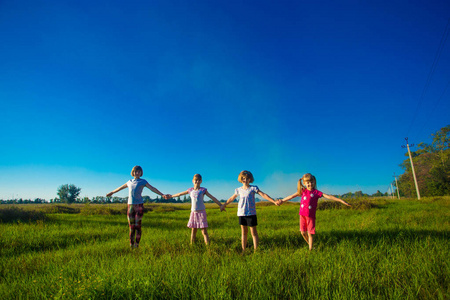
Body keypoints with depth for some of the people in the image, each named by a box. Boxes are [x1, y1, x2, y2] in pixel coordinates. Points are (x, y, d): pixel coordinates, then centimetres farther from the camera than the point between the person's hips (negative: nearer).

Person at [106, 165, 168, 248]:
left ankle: (137, 245, 5)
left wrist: (162, 195, -15)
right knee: (131, 227, 3)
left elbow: (152, 188, -4)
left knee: (137, 226, -4)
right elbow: (121, 187, 32)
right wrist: (112, 192, 44)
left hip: (139, 205, -3)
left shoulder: (143, 181, 5)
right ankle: (131, 245, 11)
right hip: (130, 206, 3)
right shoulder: (130, 182, 16)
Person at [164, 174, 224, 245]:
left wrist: (220, 205, -5)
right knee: (193, 230, 10)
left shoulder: (203, 190, -2)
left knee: (204, 231, -4)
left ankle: (208, 245, -3)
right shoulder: (190, 190, 7)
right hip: (193, 212, 3)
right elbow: (180, 194, 20)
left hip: (201, 212, -3)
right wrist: (171, 196, 30)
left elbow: (212, 198, -2)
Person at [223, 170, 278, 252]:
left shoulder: (253, 188, -3)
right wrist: (224, 205, 30)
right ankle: (243, 251, 20)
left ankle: (255, 250, 9)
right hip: (241, 214, 3)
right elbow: (231, 198, 20)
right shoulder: (239, 190, 6)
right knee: (243, 232, 11)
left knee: (254, 233, 1)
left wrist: (274, 202, -12)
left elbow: (264, 195, -6)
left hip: (251, 214, -3)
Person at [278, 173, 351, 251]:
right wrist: (282, 200, 13)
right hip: (302, 215, 3)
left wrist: (341, 200, -16)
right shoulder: (303, 191, 5)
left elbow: (328, 196, -9)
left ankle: (310, 249, 11)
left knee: (310, 234, -1)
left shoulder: (316, 192, -3)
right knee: (303, 233, 9)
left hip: (311, 216, -3)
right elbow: (292, 196, 10)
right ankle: (310, 245, 33)